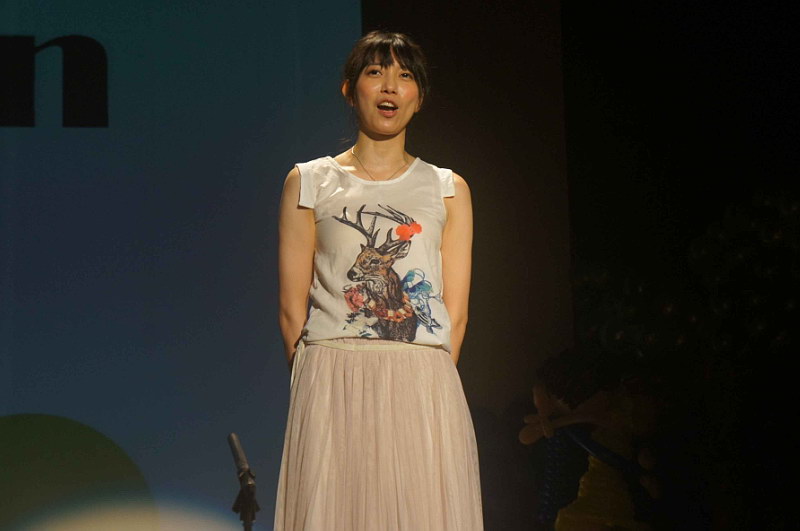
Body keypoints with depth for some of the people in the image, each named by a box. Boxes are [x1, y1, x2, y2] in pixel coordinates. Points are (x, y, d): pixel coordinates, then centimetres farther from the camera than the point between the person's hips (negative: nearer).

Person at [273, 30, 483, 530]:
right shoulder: (309, 183, 9)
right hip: (331, 390, -1)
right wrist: (325, 387, -3)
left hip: (424, 392, 1)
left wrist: (423, 381, -3)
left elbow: (455, 313, 7)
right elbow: (293, 308, 4)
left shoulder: (448, 189, 13)